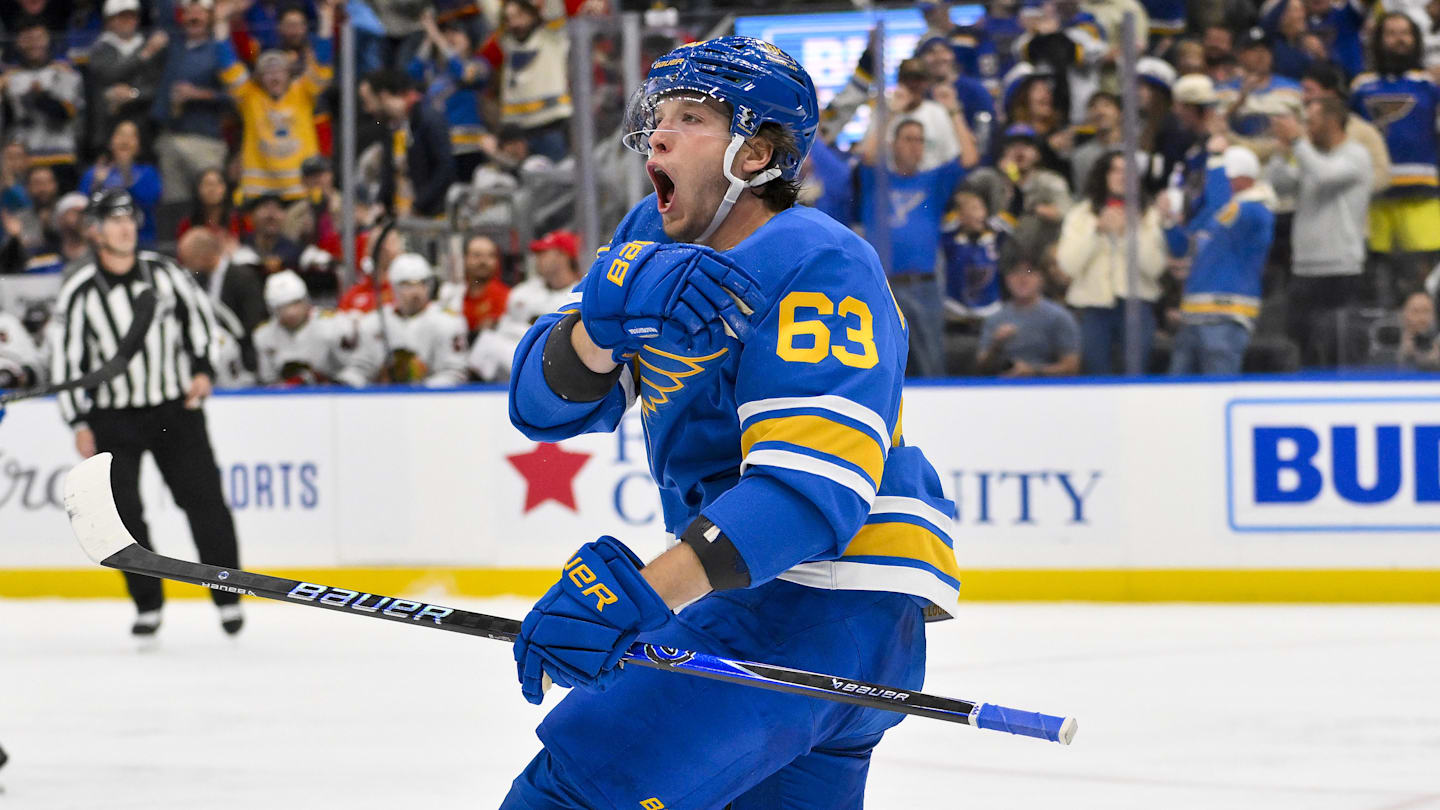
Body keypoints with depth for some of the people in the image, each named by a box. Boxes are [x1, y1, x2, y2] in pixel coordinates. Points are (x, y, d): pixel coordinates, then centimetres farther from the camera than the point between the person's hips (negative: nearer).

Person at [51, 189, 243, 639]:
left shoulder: (163, 273, -3)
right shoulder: (81, 293, -9)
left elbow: (199, 312, 12)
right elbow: (66, 359, -5)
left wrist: (203, 369, 2)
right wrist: (79, 423, -8)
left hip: (176, 405, 1)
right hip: (113, 415, -1)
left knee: (203, 498, -3)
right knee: (124, 510, -5)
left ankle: (228, 596, 7)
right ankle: (148, 605, 8)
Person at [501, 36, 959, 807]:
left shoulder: (818, 267, -18)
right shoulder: (653, 239, 10)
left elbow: (815, 483, -30)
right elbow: (544, 402, 4)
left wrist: (644, 593, -40)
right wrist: (606, 320, -18)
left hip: (831, 602, -10)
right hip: (756, 593, 10)